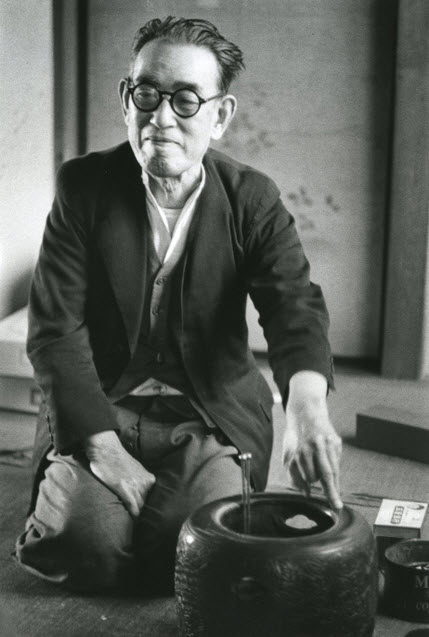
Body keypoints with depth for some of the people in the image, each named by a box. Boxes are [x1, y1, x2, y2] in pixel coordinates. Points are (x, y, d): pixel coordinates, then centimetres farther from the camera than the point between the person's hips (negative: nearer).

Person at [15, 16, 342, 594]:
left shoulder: (252, 199, -4)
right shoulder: (84, 186, -6)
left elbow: (294, 303, -20)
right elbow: (55, 329, -10)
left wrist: (306, 401, -43)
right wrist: (102, 447, -21)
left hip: (211, 417, 1)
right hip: (98, 410, 0)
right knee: (84, 544, -24)